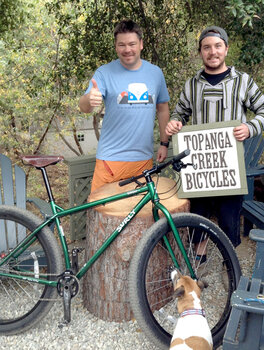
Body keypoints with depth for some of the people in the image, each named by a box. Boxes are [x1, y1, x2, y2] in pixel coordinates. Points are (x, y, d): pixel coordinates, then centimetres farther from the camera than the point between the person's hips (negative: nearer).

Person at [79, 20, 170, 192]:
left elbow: (163, 109, 17)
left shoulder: (155, 72, 8)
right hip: (111, 157, -2)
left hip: (144, 157, 3)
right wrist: (89, 100, -38)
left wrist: (164, 143, 13)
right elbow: (84, 108, -14)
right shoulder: (105, 72, -3)